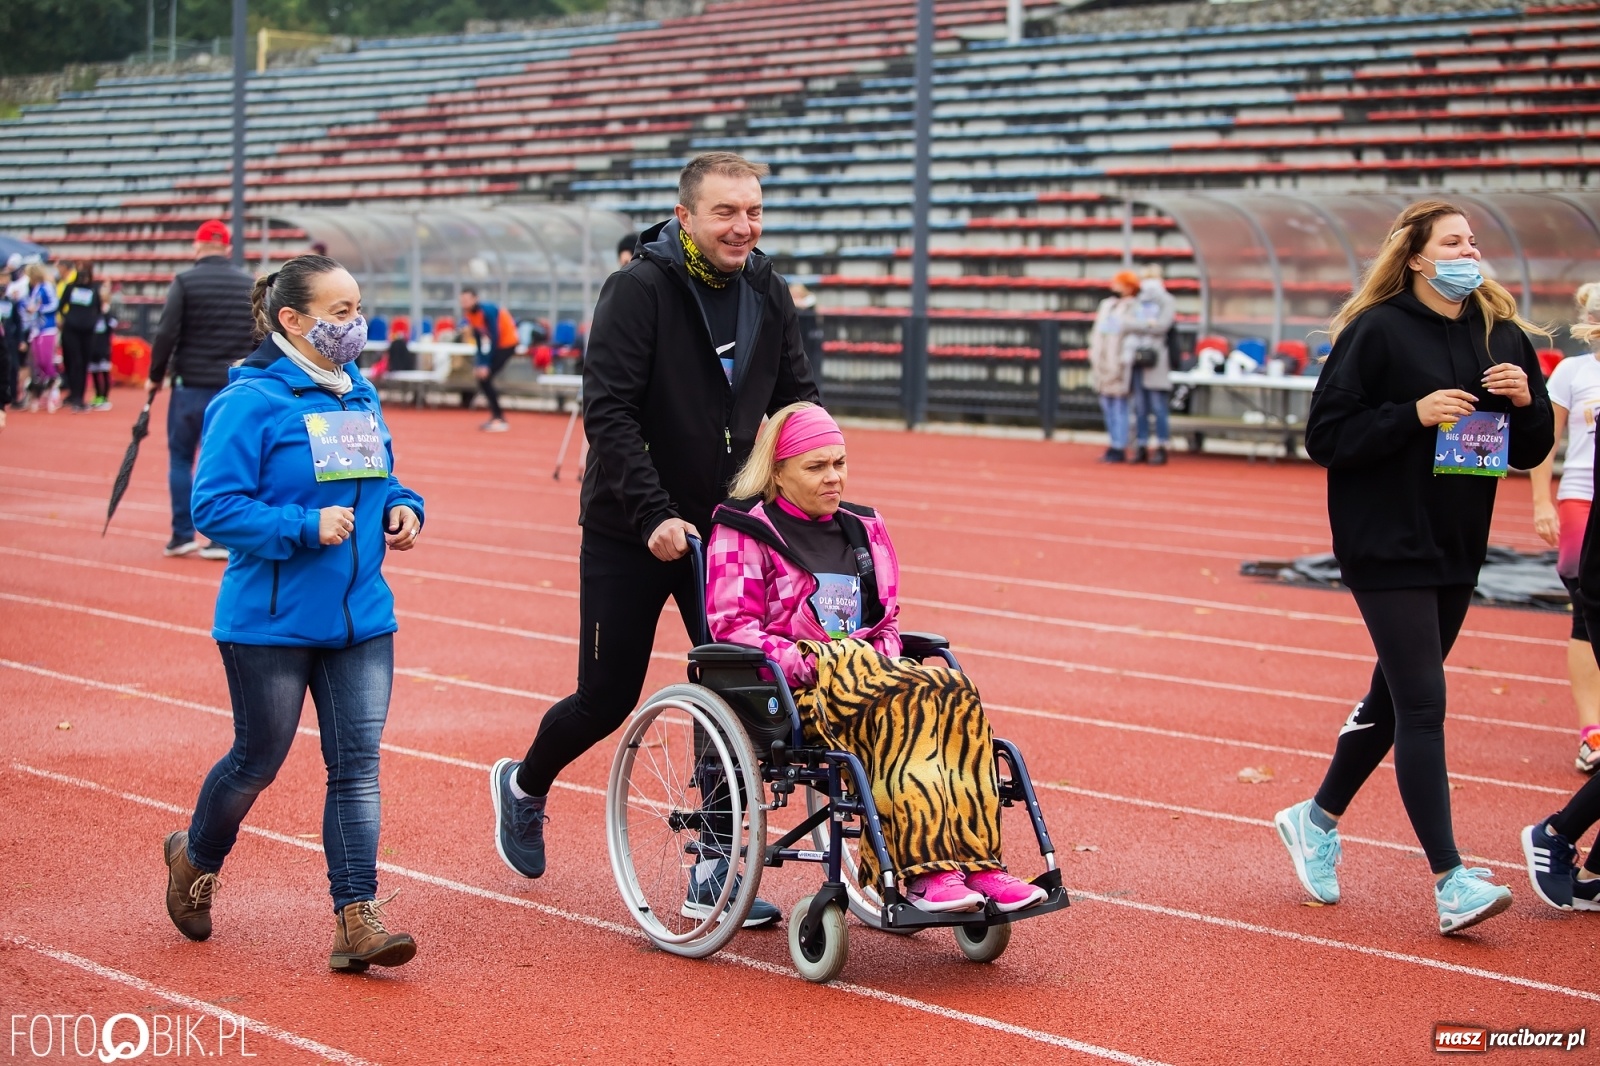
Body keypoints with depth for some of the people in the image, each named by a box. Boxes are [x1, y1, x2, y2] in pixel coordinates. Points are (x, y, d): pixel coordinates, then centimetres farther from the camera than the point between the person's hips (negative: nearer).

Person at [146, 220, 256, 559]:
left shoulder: (186, 282, -6)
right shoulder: (250, 286, 6)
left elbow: (166, 334, -10)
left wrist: (155, 376, 1)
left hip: (192, 384, -3)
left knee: (180, 458, 9)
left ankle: (183, 535, 7)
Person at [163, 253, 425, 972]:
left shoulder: (360, 396, 9)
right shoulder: (251, 402, -13)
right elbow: (214, 507, -17)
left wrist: (402, 508, 0)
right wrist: (307, 526, -25)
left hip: (361, 618, 6)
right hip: (271, 623, -5)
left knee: (357, 765, -1)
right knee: (258, 761, 10)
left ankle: (357, 920, 0)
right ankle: (195, 858, 38)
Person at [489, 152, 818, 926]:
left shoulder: (767, 293, 2)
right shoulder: (639, 289, -16)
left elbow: (797, 398, 11)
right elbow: (607, 412, -20)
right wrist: (652, 515, -27)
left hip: (724, 527, 4)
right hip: (630, 532, -4)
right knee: (608, 697, 5)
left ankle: (714, 877, 5)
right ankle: (524, 787, 37)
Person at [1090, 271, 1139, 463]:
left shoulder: (1132, 308, -9)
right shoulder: (1105, 305, 16)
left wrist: (1126, 360, -17)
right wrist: (1093, 356, 16)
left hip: (1119, 365, -8)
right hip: (1103, 364, 8)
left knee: (1119, 406, -6)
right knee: (1107, 405, 11)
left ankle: (1119, 449, -3)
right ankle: (1114, 443, 19)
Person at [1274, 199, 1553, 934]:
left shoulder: (1501, 335, 8)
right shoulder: (1377, 332, -9)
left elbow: (1532, 452, 11)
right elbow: (1324, 436, -12)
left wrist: (1525, 401, -9)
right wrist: (1415, 414, -22)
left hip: (1458, 548, 6)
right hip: (1385, 546, -6)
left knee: (1393, 700, 15)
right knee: (1422, 705, -10)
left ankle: (1316, 821, 33)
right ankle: (1450, 880, -8)